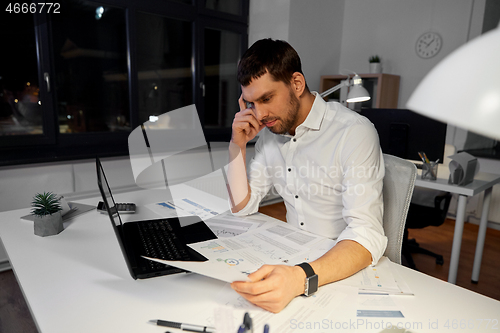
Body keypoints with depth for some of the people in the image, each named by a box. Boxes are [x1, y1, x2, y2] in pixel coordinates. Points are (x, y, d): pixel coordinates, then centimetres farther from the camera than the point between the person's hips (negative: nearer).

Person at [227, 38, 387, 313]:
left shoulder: (355, 132, -19)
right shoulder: (271, 131, 2)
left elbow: (367, 236, -27)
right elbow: (242, 207, 5)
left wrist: (301, 278, -43)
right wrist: (238, 145, -7)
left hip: (347, 266, -5)